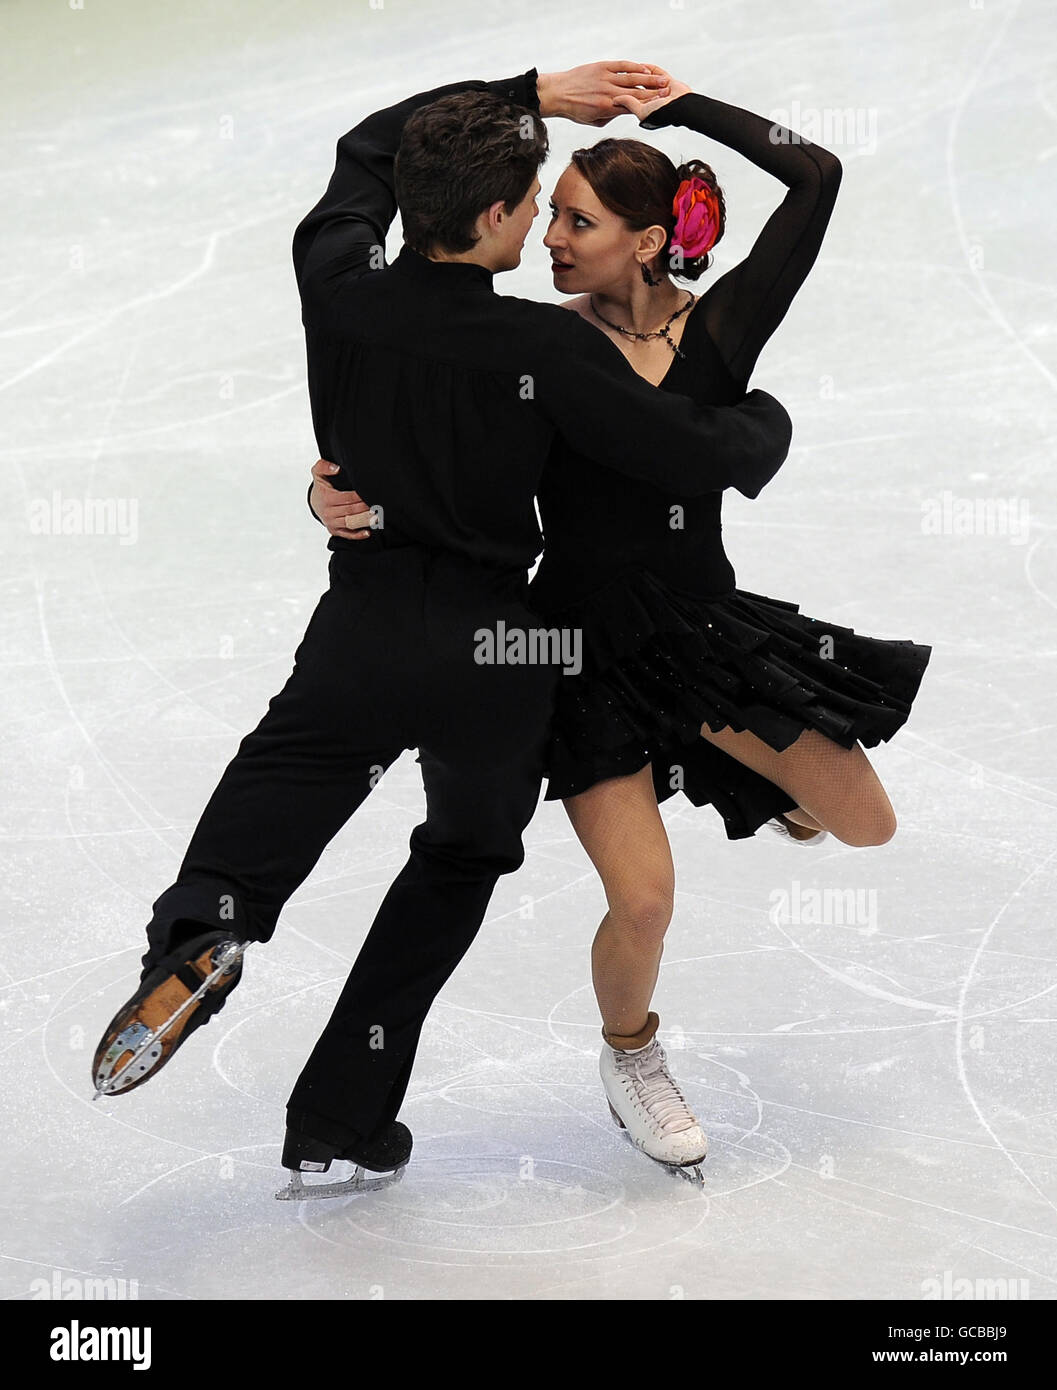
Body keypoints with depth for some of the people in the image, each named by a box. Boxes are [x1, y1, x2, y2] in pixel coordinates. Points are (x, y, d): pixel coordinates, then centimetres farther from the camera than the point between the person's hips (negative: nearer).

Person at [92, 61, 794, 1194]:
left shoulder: (338, 282, -8)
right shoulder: (548, 352, -19)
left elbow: (370, 145, 12)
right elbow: (713, 456, -14)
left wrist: (531, 96, 11)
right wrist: (765, 413, 9)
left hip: (365, 630, 2)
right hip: (498, 653, -1)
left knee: (284, 772, 29)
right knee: (463, 857, 25)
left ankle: (202, 928, -5)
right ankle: (341, 1122, 25)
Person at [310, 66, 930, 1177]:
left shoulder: (719, 330, -8)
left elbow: (816, 176, -11)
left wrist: (685, 109, -6)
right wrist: (336, 498, -29)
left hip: (705, 624, 2)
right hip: (589, 649, -2)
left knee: (867, 827, 1)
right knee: (644, 901, -10)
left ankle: (761, 776, 36)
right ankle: (631, 1055, 24)